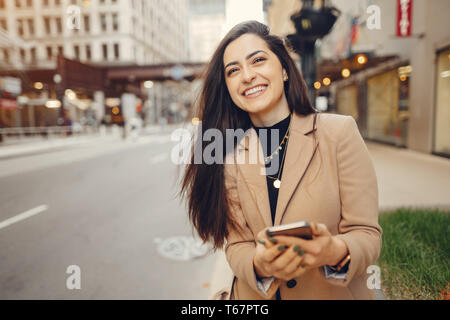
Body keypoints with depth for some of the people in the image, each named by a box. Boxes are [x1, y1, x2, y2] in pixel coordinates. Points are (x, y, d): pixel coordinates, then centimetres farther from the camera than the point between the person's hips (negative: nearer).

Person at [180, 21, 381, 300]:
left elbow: (367, 234, -12)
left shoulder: (341, 132, -13)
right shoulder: (230, 157, -7)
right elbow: (235, 245, -7)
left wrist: (335, 252, -31)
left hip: (337, 293, -1)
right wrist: (259, 265, -27)